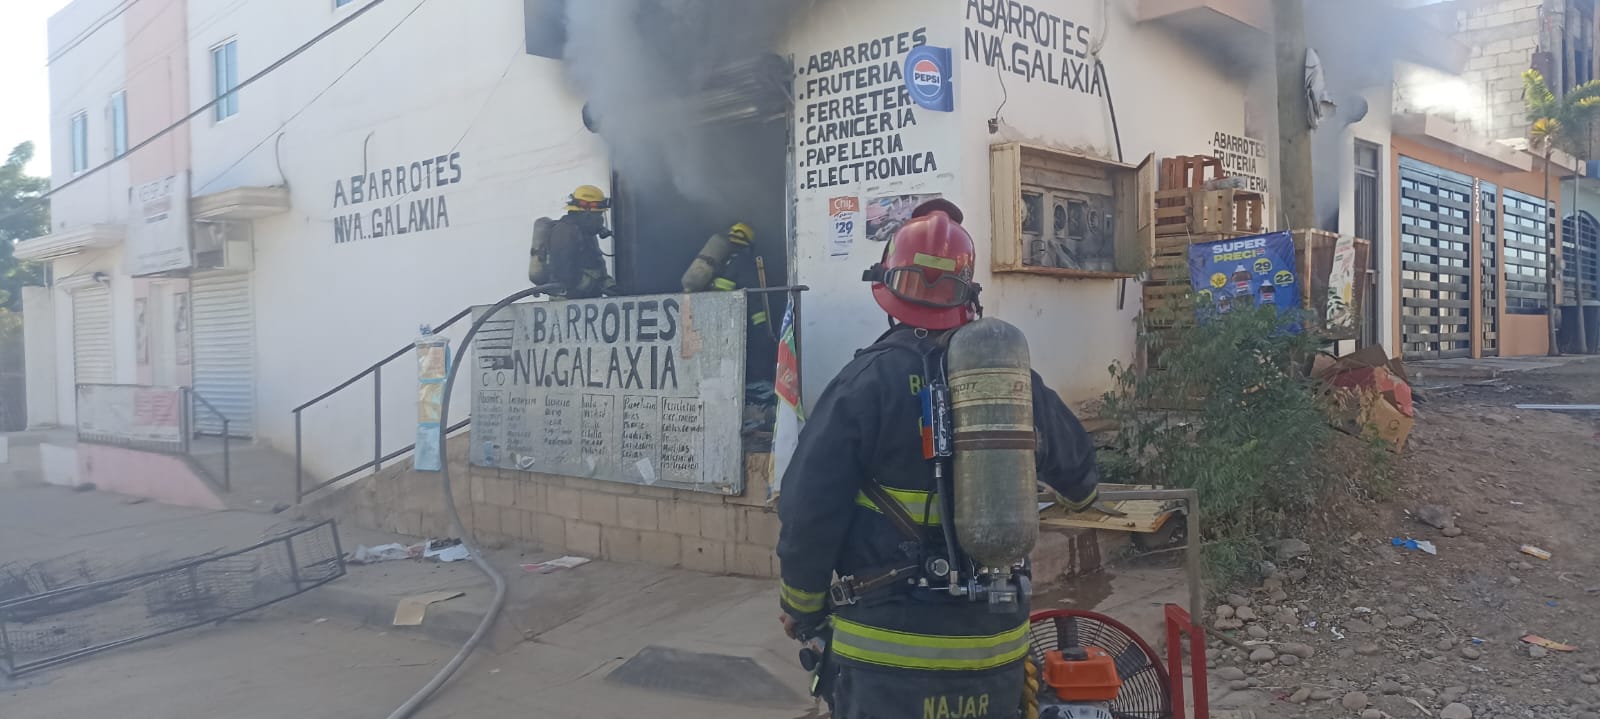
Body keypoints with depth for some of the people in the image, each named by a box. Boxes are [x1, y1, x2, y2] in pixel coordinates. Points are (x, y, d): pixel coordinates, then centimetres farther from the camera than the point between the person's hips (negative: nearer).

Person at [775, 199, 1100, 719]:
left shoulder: (868, 380, -13)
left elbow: (809, 507, -14)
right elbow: (1075, 461, 19)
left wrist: (802, 608, 3)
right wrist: (1080, 494, 44)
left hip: (888, 651, -4)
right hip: (995, 646, 4)